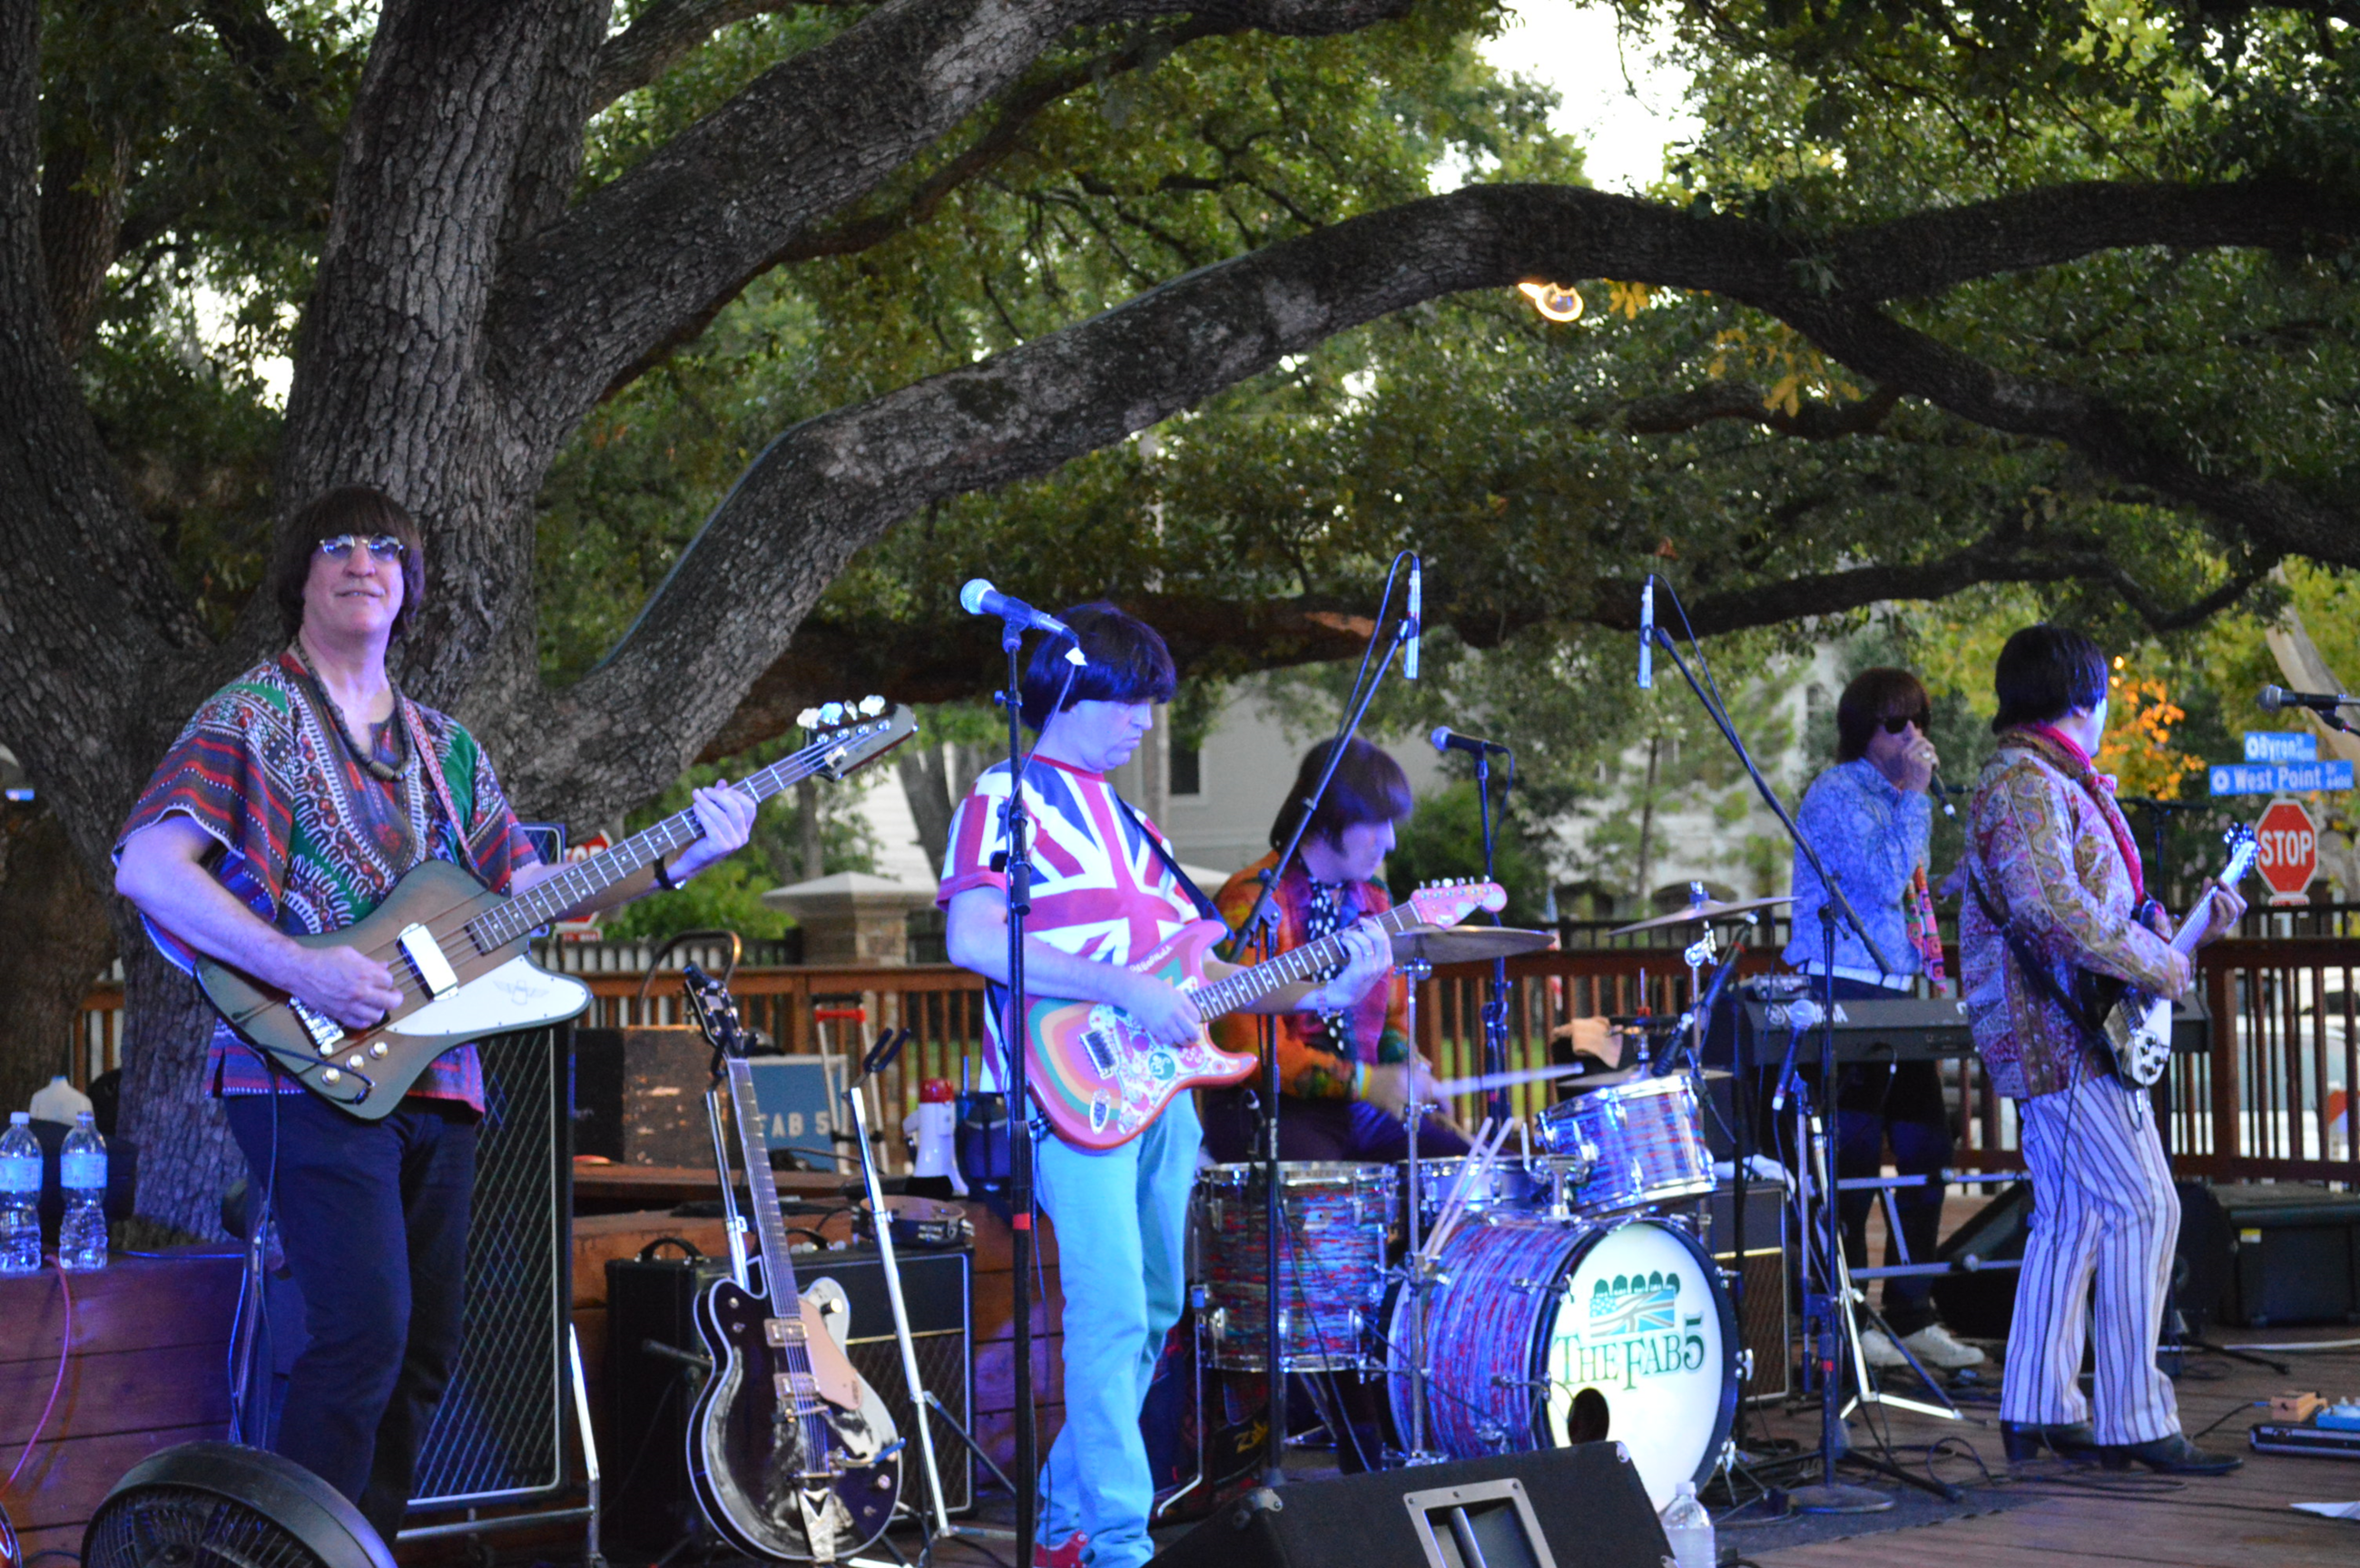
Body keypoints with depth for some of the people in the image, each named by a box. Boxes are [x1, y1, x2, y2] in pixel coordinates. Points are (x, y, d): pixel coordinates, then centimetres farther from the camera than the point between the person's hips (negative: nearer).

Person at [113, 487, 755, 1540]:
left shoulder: (445, 750, 20)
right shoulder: (251, 719, 0)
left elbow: (527, 888, 19)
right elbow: (145, 863, -12)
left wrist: (674, 863, 5)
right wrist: (299, 969, -22)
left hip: (433, 1082, 7)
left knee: (425, 1348, 7)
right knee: (366, 1329, -19)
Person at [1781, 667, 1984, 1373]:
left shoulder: (1897, 797, 19)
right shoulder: (1836, 794, -8)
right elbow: (1885, 877, -19)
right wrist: (1913, 795, -13)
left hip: (1898, 994, 9)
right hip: (1844, 995, -9)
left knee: (1926, 1150, 6)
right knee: (1854, 1155, -8)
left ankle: (1912, 1315, 13)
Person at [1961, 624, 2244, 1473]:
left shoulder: (2061, 783, 20)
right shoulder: (2024, 783, -13)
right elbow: (2051, 910, -26)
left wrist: (2188, 929, 19)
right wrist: (2160, 967, -18)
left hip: (2075, 1031, 11)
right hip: (2059, 1032, -11)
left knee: (2070, 1218, 11)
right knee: (2142, 1207, -12)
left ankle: (2038, 1411, 15)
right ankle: (2134, 1422, -9)